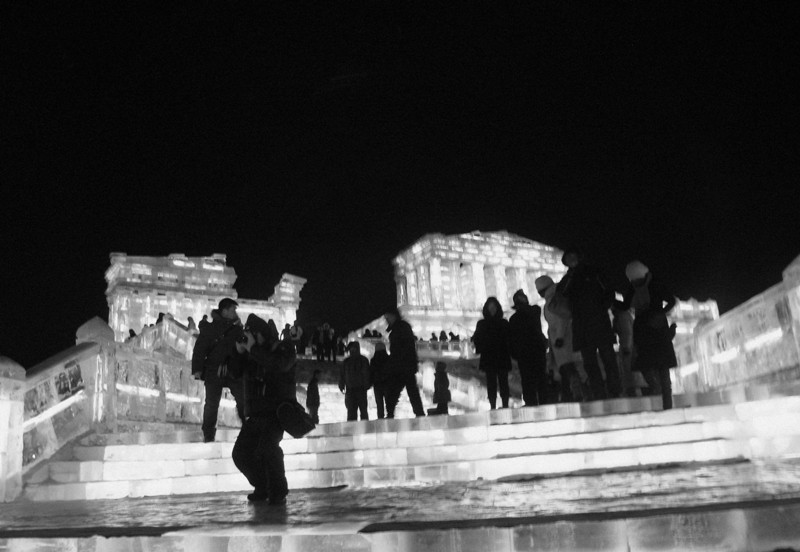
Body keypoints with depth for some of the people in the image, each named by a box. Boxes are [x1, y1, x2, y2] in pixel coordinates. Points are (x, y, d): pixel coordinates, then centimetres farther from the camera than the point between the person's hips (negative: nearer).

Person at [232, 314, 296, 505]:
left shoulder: (283, 350, -6)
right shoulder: (250, 354, 11)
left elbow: (278, 365, -28)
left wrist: (253, 349, -23)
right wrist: (239, 352, -7)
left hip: (277, 412, -7)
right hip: (255, 415, 7)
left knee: (267, 448, -28)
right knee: (241, 453, 0)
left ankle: (279, 492, -10)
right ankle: (262, 488, 21)